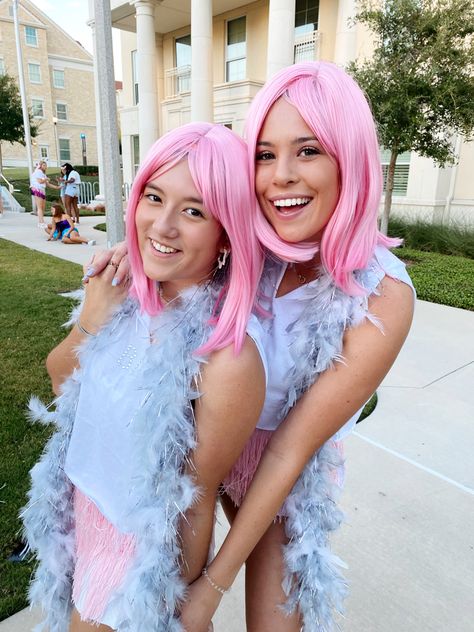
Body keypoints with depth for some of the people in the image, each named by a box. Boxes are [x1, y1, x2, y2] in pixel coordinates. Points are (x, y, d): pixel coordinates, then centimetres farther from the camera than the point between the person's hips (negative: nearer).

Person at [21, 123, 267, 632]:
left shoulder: (228, 357, -34)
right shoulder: (134, 294, -15)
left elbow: (199, 496, -20)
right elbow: (59, 376, 1)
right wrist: (90, 323, -17)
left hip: (143, 546, -5)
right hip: (84, 505, 6)